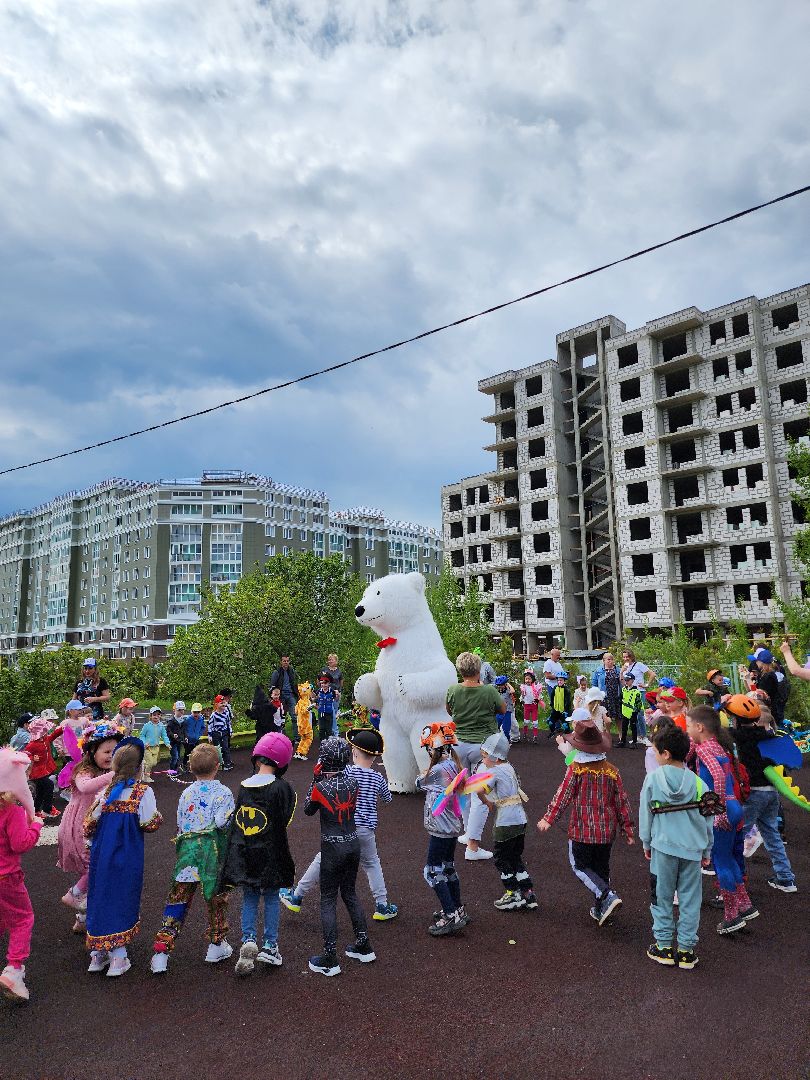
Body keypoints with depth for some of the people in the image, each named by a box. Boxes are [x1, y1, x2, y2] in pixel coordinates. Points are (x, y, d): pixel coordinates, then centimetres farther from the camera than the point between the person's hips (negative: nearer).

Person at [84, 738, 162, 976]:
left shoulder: (105, 791, 0)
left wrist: (93, 842, 20)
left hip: (101, 854, 4)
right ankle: (118, 957, 9)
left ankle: (97, 955, 26)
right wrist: (157, 817, 6)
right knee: (123, 899, 7)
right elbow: (149, 823, -15)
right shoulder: (143, 792, -13)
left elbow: (89, 824, 3)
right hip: (128, 856, -4)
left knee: (100, 897, 16)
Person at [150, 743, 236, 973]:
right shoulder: (223, 792, -8)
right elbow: (223, 822, -18)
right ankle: (216, 945, 27)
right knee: (217, 898, 14)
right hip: (213, 848, -3)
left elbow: (180, 825, 10)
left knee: (177, 899, 9)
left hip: (187, 847, 3)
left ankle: (161, 951, 5)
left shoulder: (186, 793, 7)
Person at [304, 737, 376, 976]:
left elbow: (308, 810, 2)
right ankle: (364, 947, 28)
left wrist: (315, 779, 2)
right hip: (353, 844, 5)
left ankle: (330, 960, 11)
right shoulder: (352, 782, -4)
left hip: (332, 848, -5)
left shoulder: (320, 787, -17)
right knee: (349, 894, 21)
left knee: (328, 900, 7)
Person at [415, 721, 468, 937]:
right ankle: (458, 910, 33)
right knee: (448, 868, 21)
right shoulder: (454, 764, 3)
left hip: (441, 828, -10)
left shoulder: (439, 769, -25)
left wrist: (430, 762, -1)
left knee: (432, 872, -1)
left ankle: (451, 916, 0)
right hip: (452, 825, 10)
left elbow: (420, 783, -7)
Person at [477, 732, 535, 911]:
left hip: (506, 822, -9)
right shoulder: (509, 768, 13)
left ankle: (513, 895, 13)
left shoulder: (494, 771, -14)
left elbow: (480, 789, -28)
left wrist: (487, 802, -9)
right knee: (516, 858, 18)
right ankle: (528, 894, 20)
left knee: (501, 858, 7)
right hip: (520, 819, 9)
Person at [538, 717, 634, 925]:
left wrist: (548, 819, -6)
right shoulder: (611, 770, -2)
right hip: (607, 830, 5)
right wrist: (627, 827, 12)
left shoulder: (575, 769, -13)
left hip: (582, 830, -4)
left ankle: (607, 895, -10)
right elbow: (621, 800, 3)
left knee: (579, 865, 9)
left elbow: (563, 796, -13)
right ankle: (600, 909, 26)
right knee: (602, 867, 19)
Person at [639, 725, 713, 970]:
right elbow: (707, 819, 4)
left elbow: (645, 814, -2)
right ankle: (686, 949, 20)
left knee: (662, 897, 12)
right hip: (693, 848, 2)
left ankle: (664, 946, 20)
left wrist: (646, 843, 13)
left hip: (663, 846, -2)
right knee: (690, 900, 13)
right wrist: (707, 850, 18)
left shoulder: (653, 779, -10)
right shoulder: (697, 782, -5)